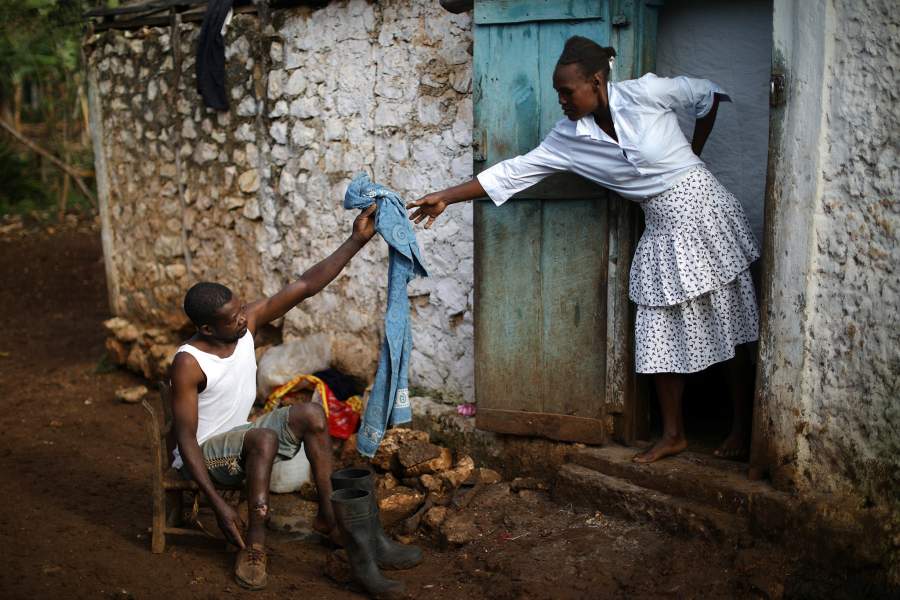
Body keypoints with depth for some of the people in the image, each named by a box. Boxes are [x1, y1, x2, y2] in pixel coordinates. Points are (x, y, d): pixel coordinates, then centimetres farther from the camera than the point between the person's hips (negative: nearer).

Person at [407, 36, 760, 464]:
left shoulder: (646, 93, -15)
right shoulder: (570, 138, -4)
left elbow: (710, 95, 1)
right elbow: (514, 171, -5)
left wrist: (692, 154, 6)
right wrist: (445, 197, -8)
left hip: (703, 210, -4)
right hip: (662, 231, 4)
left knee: (726, 324, 3)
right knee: (659, 333, 4)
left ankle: (743, 428, 17)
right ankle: (673, 433, 18)